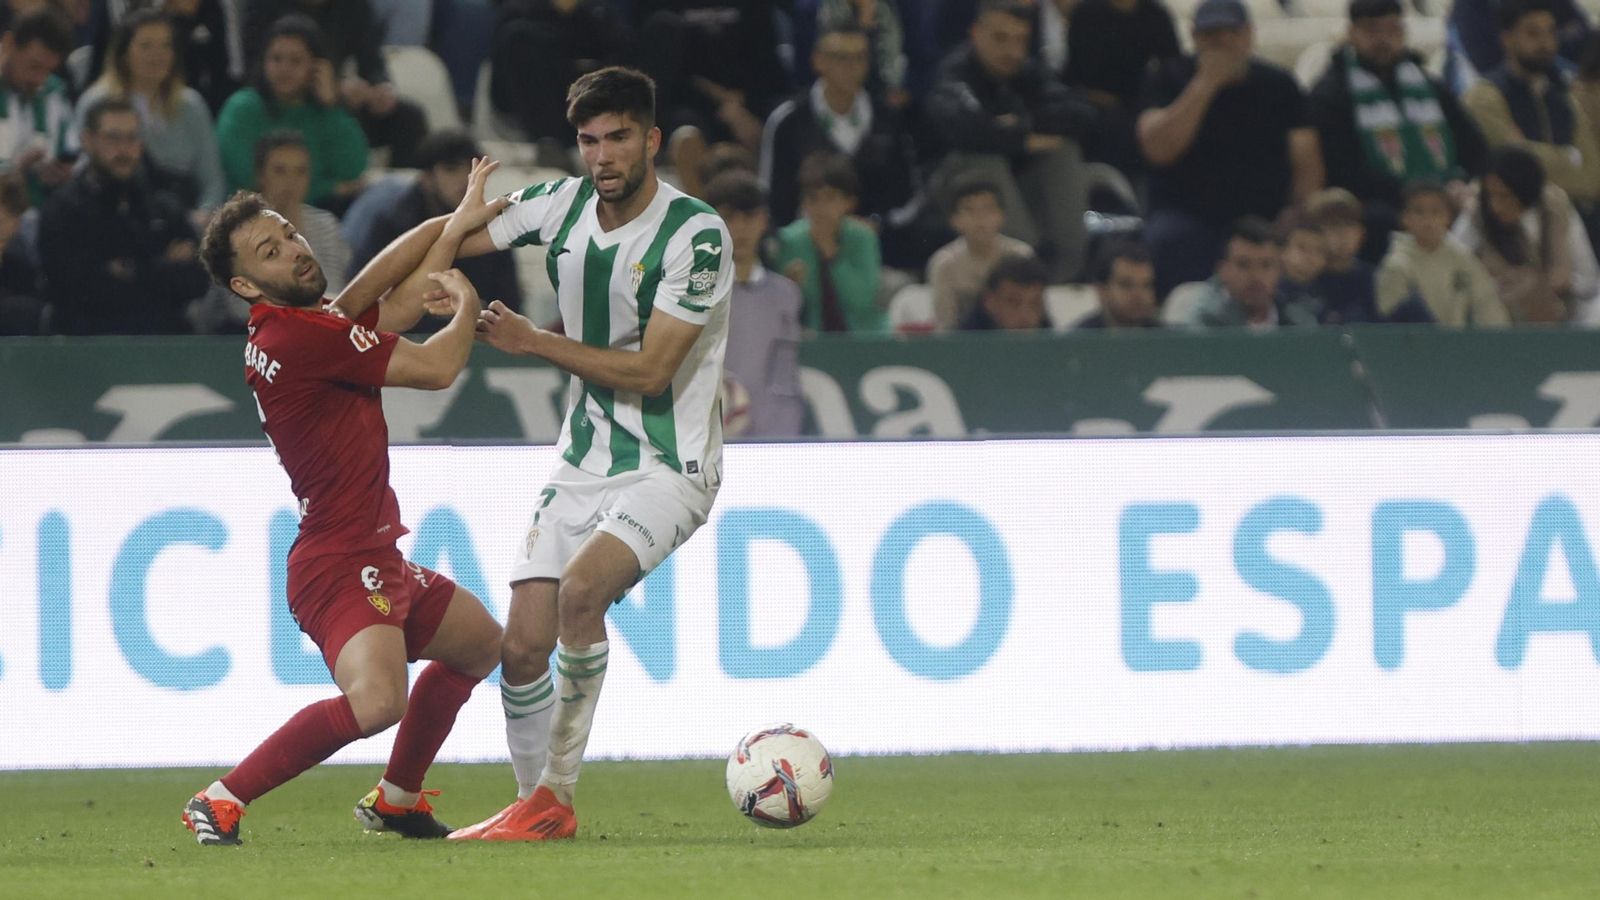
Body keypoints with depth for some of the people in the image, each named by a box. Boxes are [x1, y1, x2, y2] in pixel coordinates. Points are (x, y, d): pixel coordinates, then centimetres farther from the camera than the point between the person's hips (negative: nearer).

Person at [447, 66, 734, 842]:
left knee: (580, 589, -30)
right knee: (521, 645, -1)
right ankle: (537, 809, 18)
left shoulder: (697, 236, -17)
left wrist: (531, 342, -17)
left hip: (668, 468, -6)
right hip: (582, 464, 6)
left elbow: (649, 370, -20)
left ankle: (557, 791, -15)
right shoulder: (563, 205, 1)